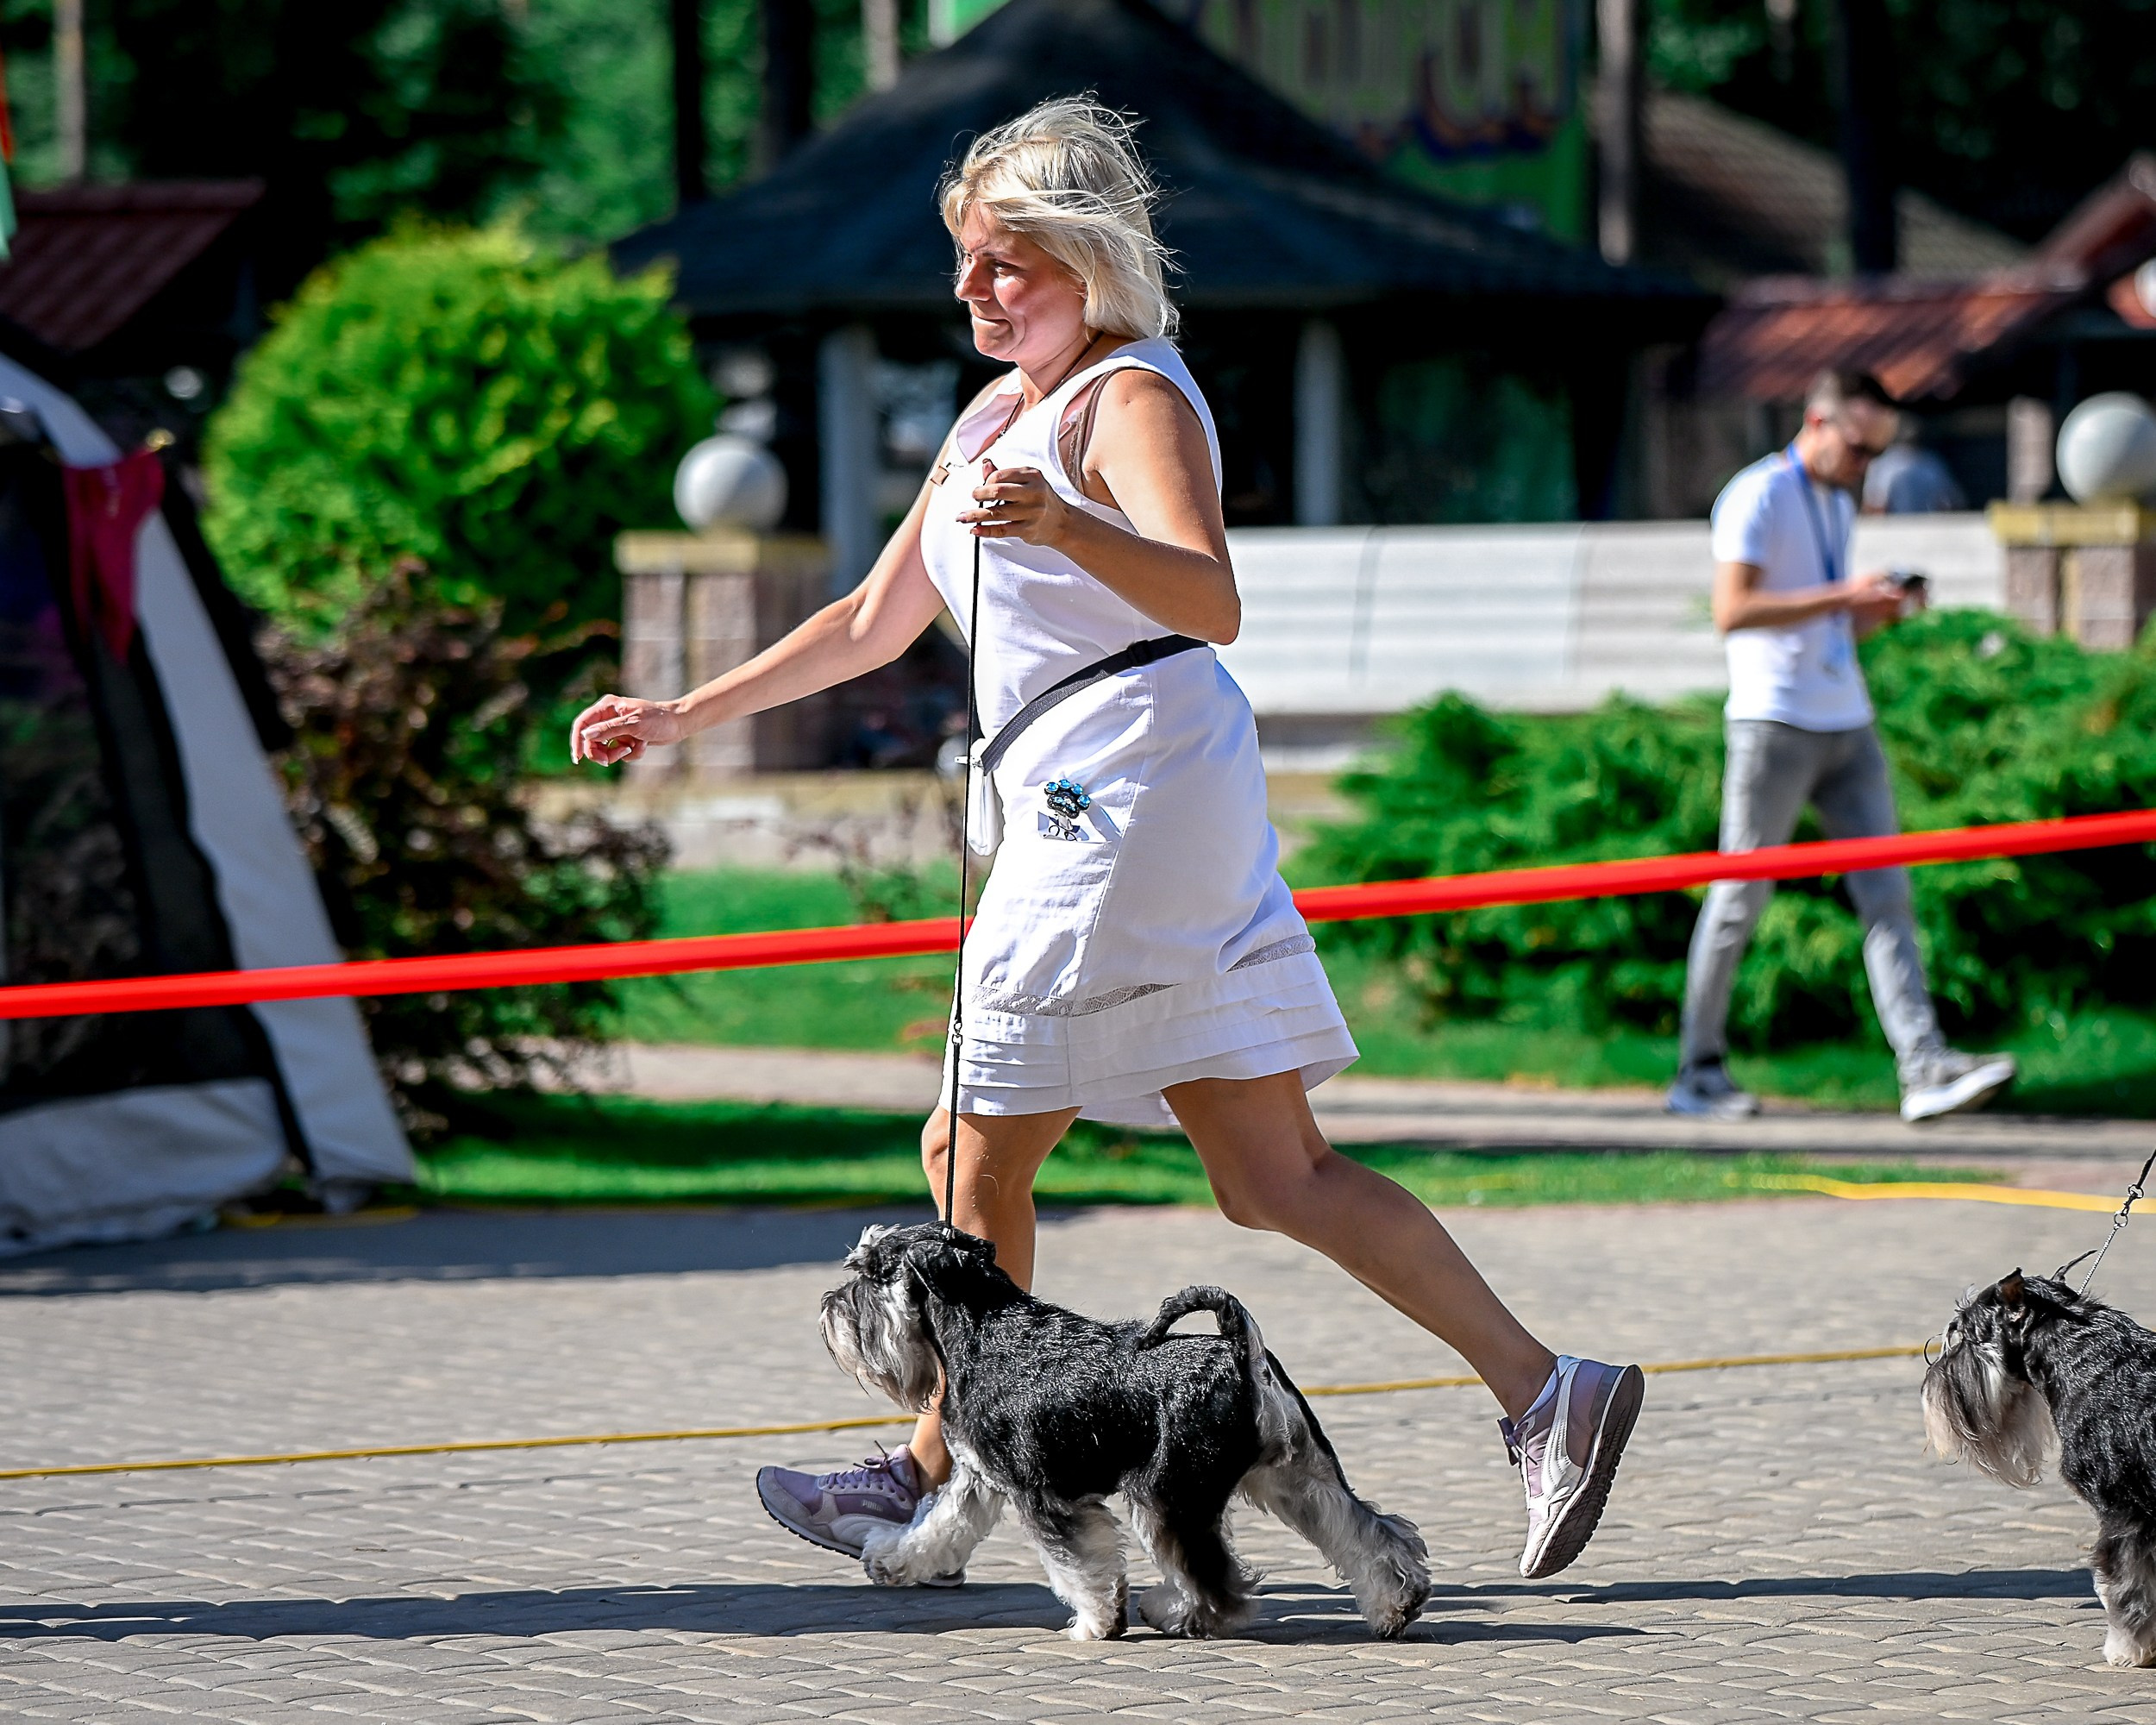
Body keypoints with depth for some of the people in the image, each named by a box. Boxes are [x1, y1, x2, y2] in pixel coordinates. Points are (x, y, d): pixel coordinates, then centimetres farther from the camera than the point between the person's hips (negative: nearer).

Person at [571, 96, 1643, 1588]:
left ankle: (936, 1483, 9)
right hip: (1075, 808, 9)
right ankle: (1540, 1391, -4)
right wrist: (682, 717, 29)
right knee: (1270, 1172, 2)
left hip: (1130, 783, -9)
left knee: (979, 1155, -1)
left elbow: (1213, 603, -24)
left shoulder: (1133, 400, -7)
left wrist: (1068, 530, -41)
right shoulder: (997, 418, 22)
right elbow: (875, 623, 30)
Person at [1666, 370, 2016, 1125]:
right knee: (1740, 896, -1)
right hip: (1775, 723, -8)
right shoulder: (1758, 497, -9)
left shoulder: (1838, 505, 18)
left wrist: (1880, 609, 5)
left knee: (1886, 894, -2)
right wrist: (1842, 596, -20)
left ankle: (1925, 1068, -9)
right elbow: (1732, 611, -19)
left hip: (1847, 724, 8)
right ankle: (1699, 1069, 8)